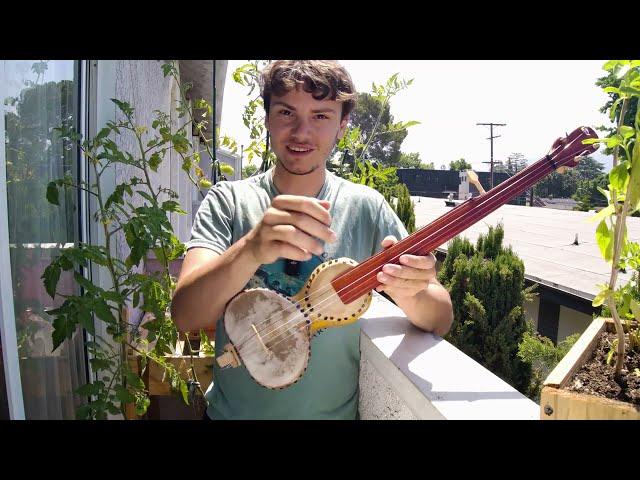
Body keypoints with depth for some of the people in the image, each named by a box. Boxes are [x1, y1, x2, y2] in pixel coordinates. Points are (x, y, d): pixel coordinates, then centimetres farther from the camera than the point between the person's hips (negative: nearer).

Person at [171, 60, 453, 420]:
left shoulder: (367, 208, -10)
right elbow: (185, 316, -22)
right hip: (232, 410, 0)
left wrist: (411, 293, -33)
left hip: (335, 411, 1)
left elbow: (441, 322, -11)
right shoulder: (227, 201, -10)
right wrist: (250, 248, -40)